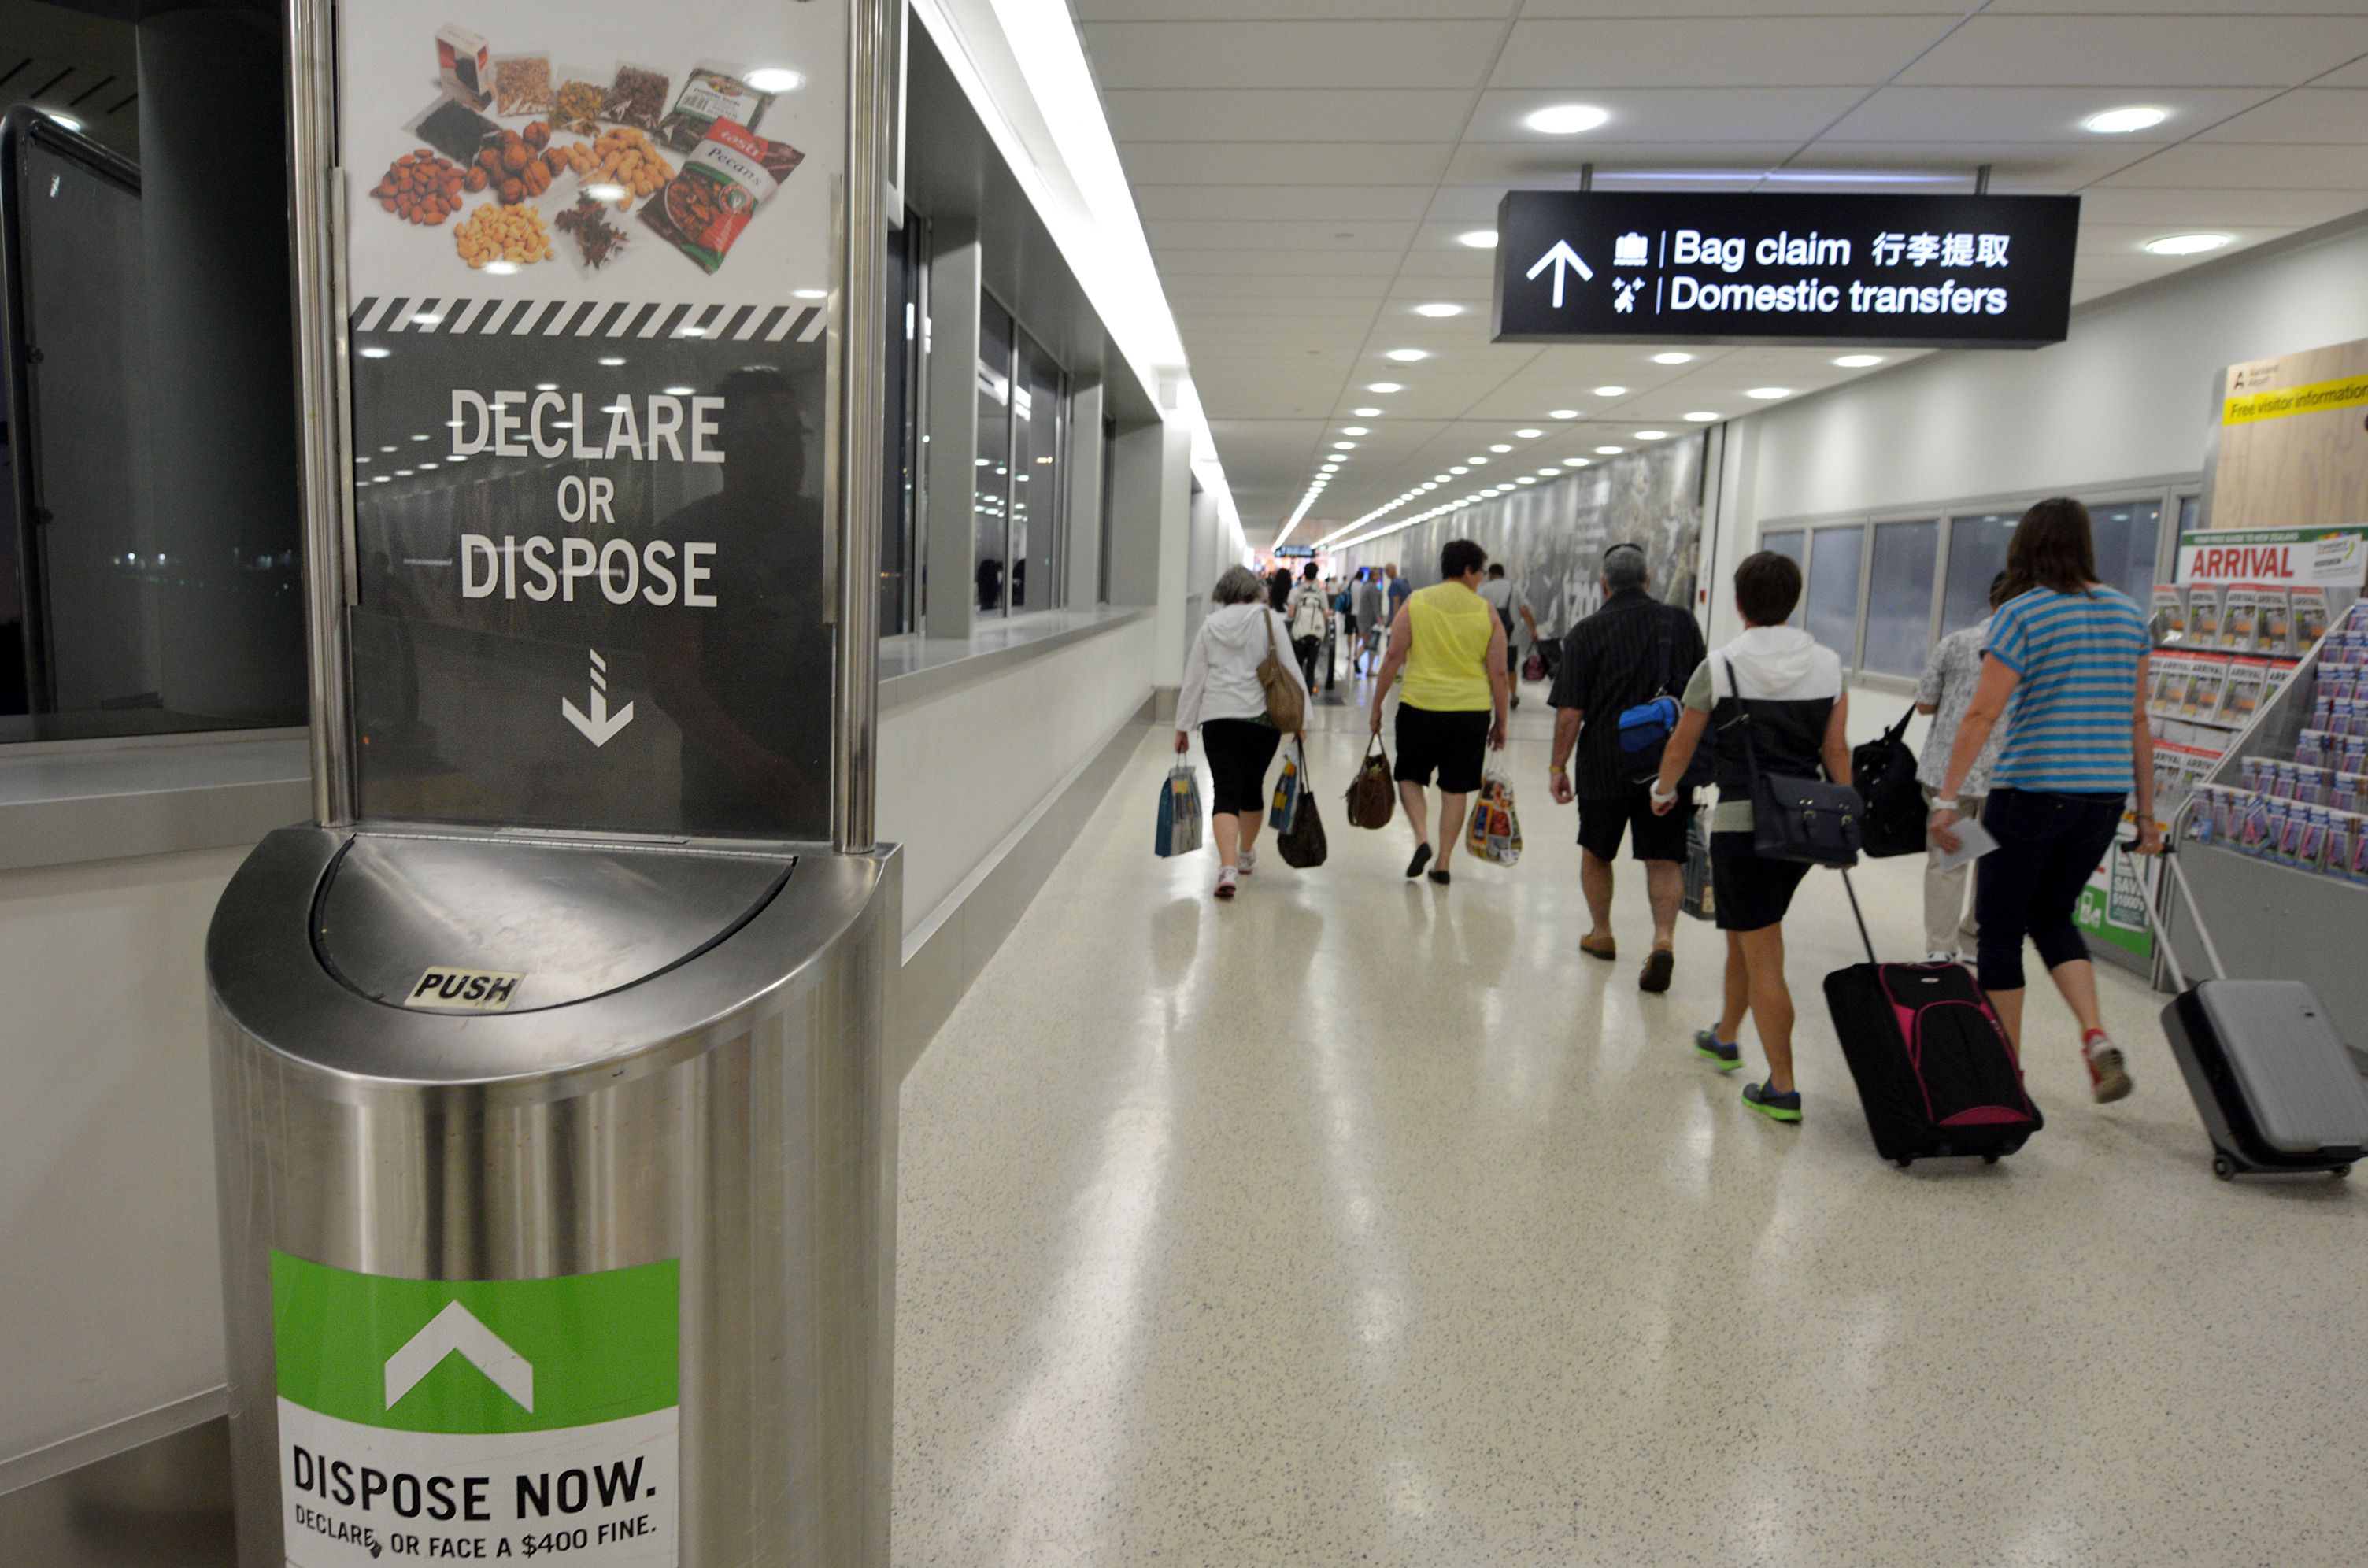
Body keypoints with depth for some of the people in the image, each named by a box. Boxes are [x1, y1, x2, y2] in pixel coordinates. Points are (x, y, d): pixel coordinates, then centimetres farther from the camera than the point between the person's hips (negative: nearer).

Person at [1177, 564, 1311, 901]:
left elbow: (1193, 680, 8)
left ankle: (1228, 867, -20)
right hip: (1262, 718, 0)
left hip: (1218, 718, 0)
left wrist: (1183, 726, 14)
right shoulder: (1269, 620, 1)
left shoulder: (1211, 625, 6)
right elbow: (1290, 670, -3)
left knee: (1225, 793, -2)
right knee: (1252, 786, 19)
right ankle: (1246, 854, 39)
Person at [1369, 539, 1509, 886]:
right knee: (1455, 789, 11)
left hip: (1420, 705, -1)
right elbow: (1498, 672, 2)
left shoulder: (1415, 602, 0)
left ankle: (1422, 838, -4)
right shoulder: (1486, 613, 1)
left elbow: (1394, 657, -3)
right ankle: (1443, 864, 14)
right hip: (1472, 710, 1)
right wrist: (1501, 721, 12)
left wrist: (1377, 705, 4)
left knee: (1409, 776, 17)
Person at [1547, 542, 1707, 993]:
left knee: (1596, 851, 18)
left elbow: (1570, 710, -10)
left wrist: (1558, 764, -1)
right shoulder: (1682, 623, 4)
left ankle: (1601, 934, 29)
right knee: (1664, 858, 3)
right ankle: (1664, 938, -15)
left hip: (1605, 763, -1)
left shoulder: (1587, 632, -6)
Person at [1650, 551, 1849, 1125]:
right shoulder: (1828, 663, 5)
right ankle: (1725, 1037, 41)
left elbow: (1681, 744, 4)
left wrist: (1663, 791, 22)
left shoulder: (1720, 667, -7)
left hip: (1742, 820, -5)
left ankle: (1783, 1089, 0)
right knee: (1745, 934, 24)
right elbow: (1837, 749, 5)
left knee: (1762, 954, -1)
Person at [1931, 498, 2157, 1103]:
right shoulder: (2128, 614, 9)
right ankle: (2098, 1041, 3)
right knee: (2052, 917, 22)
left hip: (2031, 790, -6)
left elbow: (1982, 714, -14)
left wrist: (1947, 798, -11)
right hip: (2104, 795, 6)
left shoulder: (2021, 613, -9)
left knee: (2000, 928, 7)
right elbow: (2138, 720, 11)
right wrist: (2147, 812, 15)